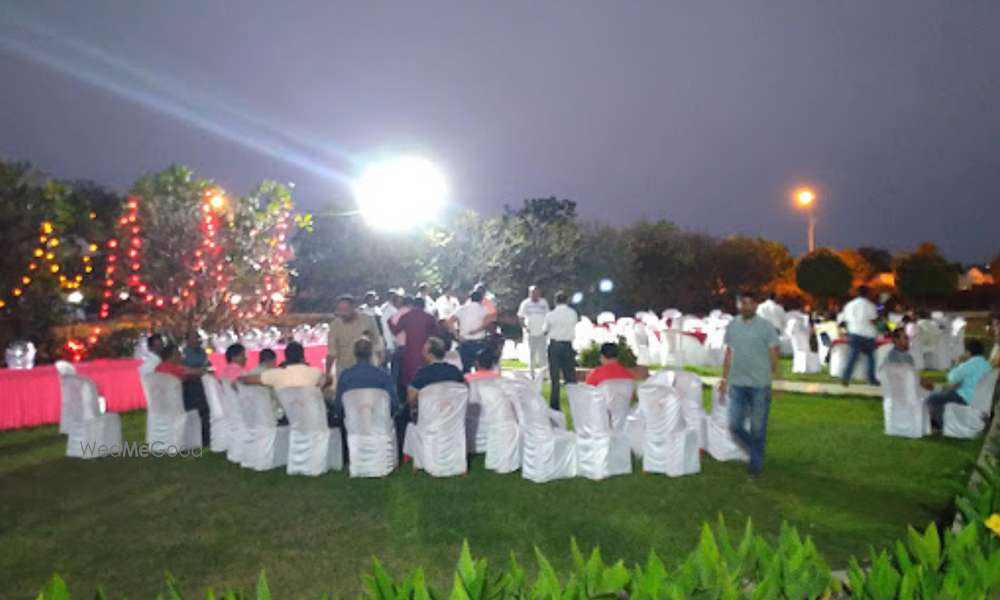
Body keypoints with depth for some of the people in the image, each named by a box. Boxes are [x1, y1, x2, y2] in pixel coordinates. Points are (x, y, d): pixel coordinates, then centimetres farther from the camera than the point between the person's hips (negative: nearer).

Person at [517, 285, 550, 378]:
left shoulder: (544, 302, 2)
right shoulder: (525, 303, -2)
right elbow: (520, 317, 2)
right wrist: (524, 327, -10)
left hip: (542, 333, 1)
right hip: (531, 333, -1)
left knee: (542, 354, -2)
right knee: (531, 354, 6)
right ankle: (532, 374, 15)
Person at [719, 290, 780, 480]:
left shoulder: (766, 327, -4)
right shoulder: (732, 326, 8)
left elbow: (773, 356, -2)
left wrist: (773, 380, -7)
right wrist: (724, 379, 13)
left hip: (760, 385, -3)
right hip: (737, 384, 3)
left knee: (758, 428, 4)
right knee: (734, 425, 3)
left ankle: (755, 465, 18)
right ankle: (754, 449, 30)